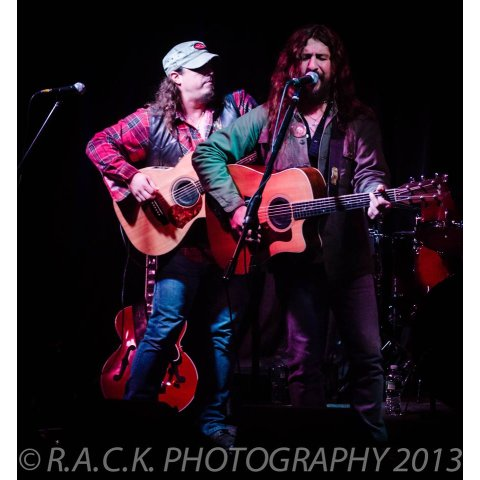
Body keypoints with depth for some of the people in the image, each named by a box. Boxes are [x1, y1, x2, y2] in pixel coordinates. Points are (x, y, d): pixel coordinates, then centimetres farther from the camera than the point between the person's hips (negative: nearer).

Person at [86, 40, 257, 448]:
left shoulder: (237, 105, 8)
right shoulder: (153, 120, 2)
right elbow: (99, 145, 2)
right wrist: (130, 176, -14)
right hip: (182, 235, -3)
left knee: (225, 329, 6)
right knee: (166, 324, -12)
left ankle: (214, 419, 17)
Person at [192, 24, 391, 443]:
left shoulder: (358, 121, 6)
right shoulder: (269, 117, 5)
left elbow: (369, 171, -7)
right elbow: (208, 153, 2)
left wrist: (375, 194, -31)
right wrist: (235, 205, -10)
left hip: (349, 254, 1)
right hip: (295, 255, 0)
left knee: (367, 354, 4)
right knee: (304, 360, 5)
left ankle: (375, 441, 20)